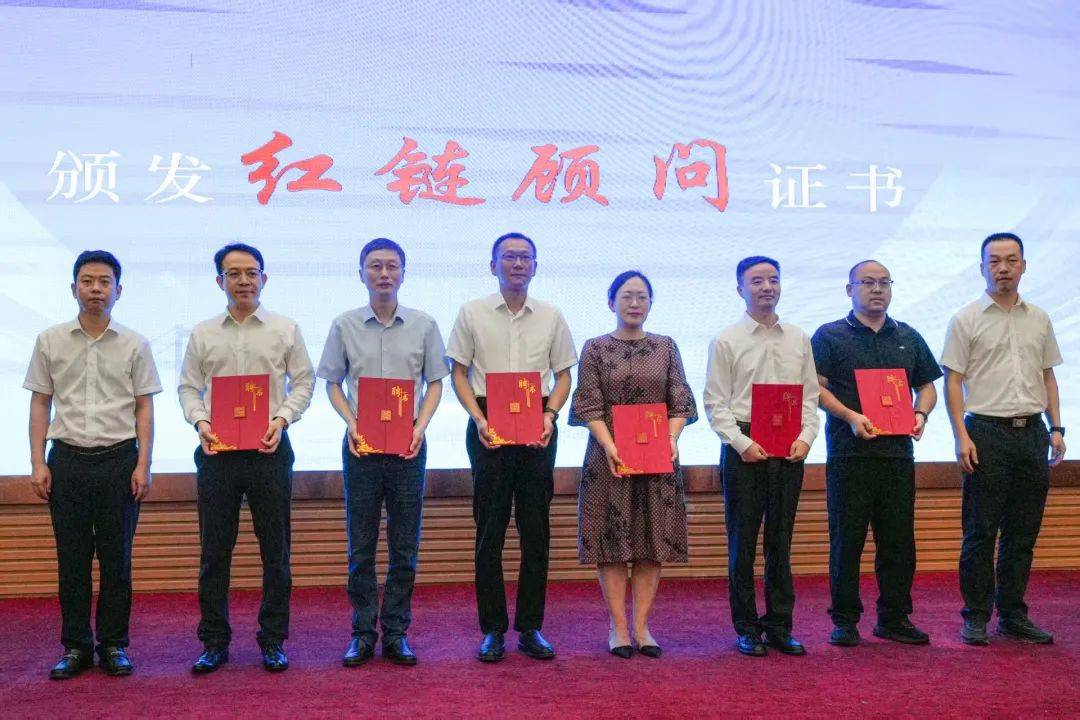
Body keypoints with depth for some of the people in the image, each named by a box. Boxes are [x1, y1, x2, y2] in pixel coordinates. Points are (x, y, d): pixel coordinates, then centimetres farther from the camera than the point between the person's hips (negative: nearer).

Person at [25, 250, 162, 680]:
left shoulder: (134, 345, 3)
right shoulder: (51, 342, 5)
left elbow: (144, 407, 3)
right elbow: (40, 404, 7)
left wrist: (143, 465, -5)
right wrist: (38, 463, -1)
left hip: (118, 459, -1)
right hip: (67, 459, 1)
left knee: (116, 558, 4)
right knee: (72, 559, 5)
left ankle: (114, 645, 14)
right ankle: (75, 646, 15)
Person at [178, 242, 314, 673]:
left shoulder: (285, 329, 6)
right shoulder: (203, 334, 10)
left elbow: (303, 381, 5)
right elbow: (188, 386, 10)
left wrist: (282, 418, -10)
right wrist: (200, 421, -8)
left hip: (269, 448, -1)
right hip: (216, 450, 1)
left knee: (275, 550, 3)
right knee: (214, 550, 4)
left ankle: (273, 641, 14)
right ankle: (214, 641, 15)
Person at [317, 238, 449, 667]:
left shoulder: (423, 325, 4)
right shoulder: (345, 325, 4)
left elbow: (435, 383, 8)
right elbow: (332, 383, 8)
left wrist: (419, 427, -7)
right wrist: (352, 425, -7)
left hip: (407, 444, 0)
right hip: (361, 444, 0)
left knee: (405, 546, 4)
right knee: (361, 546, 4)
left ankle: (396, 633, 14)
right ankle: (363, 633, 14)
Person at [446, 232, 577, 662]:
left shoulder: (551, 316, 10)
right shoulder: (473, 313, 5)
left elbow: (563, 374, 11)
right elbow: (458, 372, 5)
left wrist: (550, 414, -6)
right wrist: (478, 418, -9)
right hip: (489, 427, -1)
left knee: (536, 529, 3)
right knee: (490, 529, 1)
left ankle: (530, 627, 13)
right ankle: (492, 629, 10)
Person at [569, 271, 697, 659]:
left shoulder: (665, 347, 9)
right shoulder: (596, 349, 2)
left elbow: (680, 401, 5)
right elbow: (589, 406, -4)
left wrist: (672, 438, -12)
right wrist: (609, 445, -18)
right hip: (611, 457, -2)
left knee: (654, 541, 3)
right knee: (613, 540, 0)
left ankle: (641, 626, 12)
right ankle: (618, 627, 8)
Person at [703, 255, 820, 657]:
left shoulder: (798, 339, 11)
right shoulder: (727, 342, 0)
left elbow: (810, 396, 11)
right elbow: (715, 403, -3)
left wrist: (805, 437, -4)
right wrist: (743, 443, -13)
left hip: (789, 448, 3)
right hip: (744, 447, -3)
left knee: (781, 540, 9)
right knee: (743, 541, 2)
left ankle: (779, 626, 17)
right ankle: (746, 628, 11)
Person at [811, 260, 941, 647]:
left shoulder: (908, 338, 17)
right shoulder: (830, 336, 4)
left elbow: (927, 385, 20)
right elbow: (815, 387, -4)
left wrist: (921, 415, 0)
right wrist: (850, 416, -17)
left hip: (898, 452, 4)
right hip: (849, 453, -4)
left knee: (899, 540, 6)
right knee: (846, 539, -1)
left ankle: (895, 618, 17)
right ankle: (845, 620, 8)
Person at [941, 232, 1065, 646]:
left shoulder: (1039, 319, 13)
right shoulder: (967, 320, -1)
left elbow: (1048, 377, 17)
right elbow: (952, 381, -5)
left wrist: (1056, 429, 8)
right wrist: (962, 436, -13)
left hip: (1032, 432, 5)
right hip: (987, 432, -5)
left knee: (1023, 533, 9)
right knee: (981, 532, -1)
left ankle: (1013, 616, 19)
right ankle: (976, 617, 8)